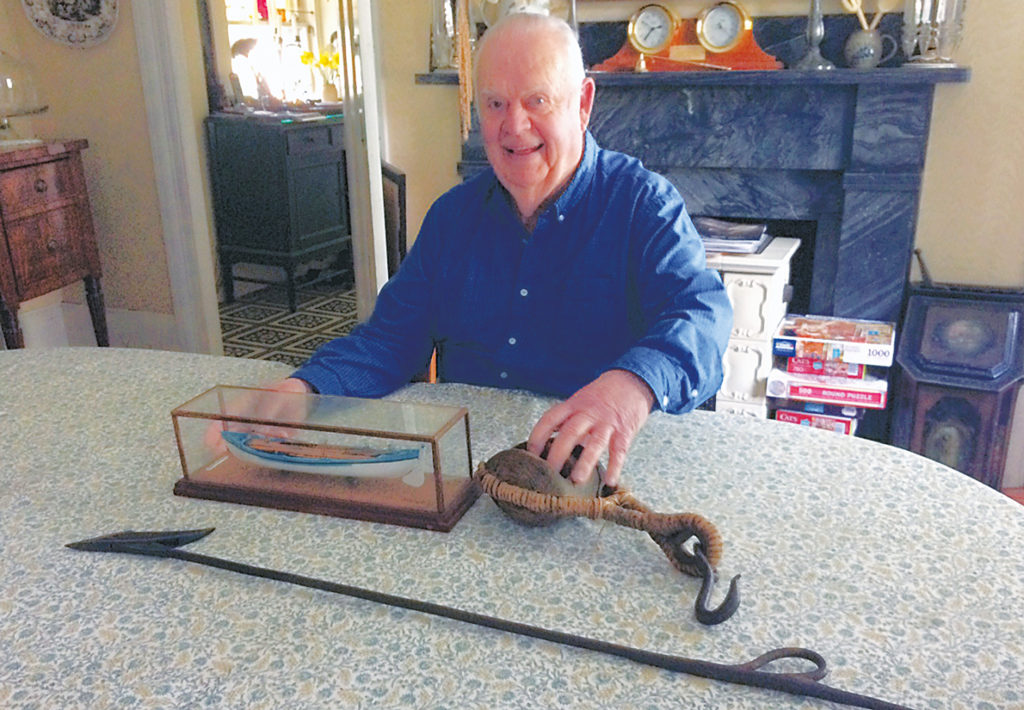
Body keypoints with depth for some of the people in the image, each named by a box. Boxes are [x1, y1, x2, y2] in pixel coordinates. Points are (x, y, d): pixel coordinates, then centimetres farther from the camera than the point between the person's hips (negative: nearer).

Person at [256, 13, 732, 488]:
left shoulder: (644, 203, -3)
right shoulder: (454, 213, 11)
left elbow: (700, 311, -18)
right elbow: (394, 337, 10)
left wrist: (636, 382, -42)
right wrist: (306, 388, -10)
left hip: (590, 468, -3)